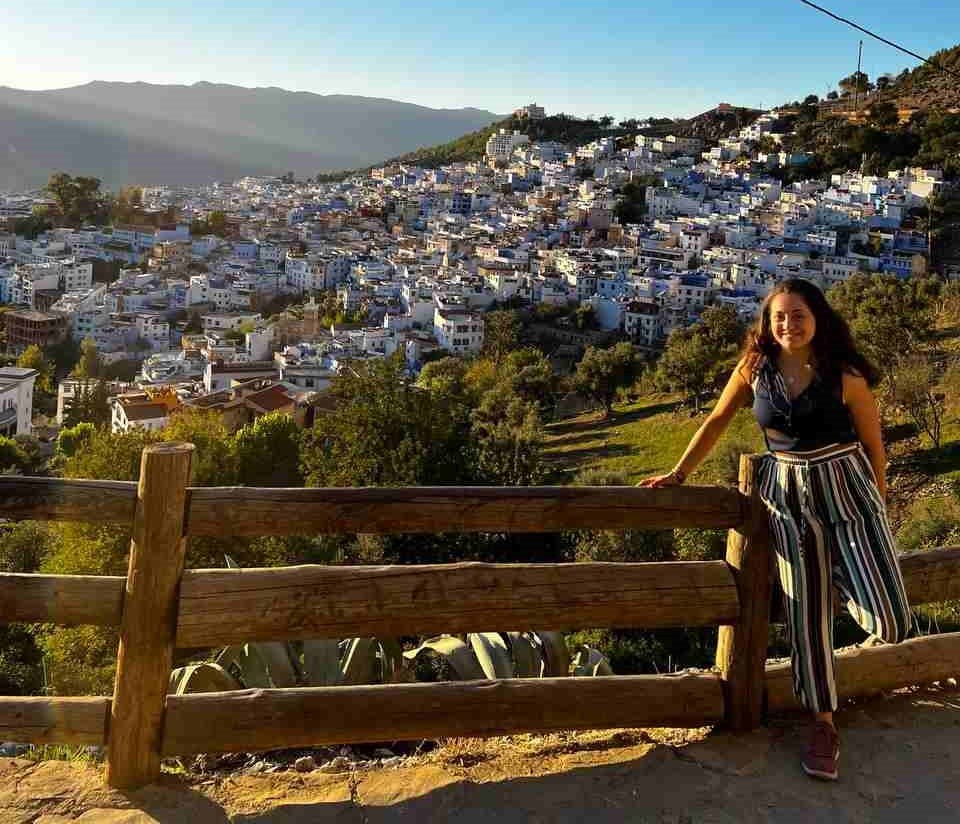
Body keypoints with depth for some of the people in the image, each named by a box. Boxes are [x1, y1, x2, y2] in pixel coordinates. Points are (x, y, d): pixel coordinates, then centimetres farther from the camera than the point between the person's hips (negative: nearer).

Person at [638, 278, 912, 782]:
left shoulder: (844, 375, -10)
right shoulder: (755, 368, -1)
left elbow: (873, 442, 1)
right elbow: (716, 423, 8)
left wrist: (878, 501, 8)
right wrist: (678, 473, 5)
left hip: (847, 489, -2)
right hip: (788, 497, 2)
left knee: (890, 624, -8)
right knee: (805, 617, 4)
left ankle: (841, 580, 28)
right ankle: (824, 726, 22)